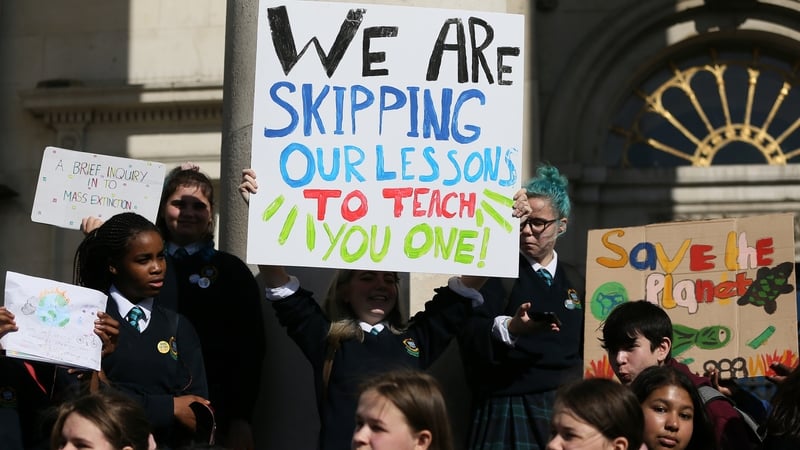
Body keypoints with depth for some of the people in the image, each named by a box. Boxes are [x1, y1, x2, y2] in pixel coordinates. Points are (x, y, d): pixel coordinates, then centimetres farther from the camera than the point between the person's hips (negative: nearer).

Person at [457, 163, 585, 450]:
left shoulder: (573, 280, 14)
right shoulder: (498, 273, 0)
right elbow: (469, 336, -13)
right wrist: (510, 328, -29)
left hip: (566, 406, 4)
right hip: (509, 406, -4)